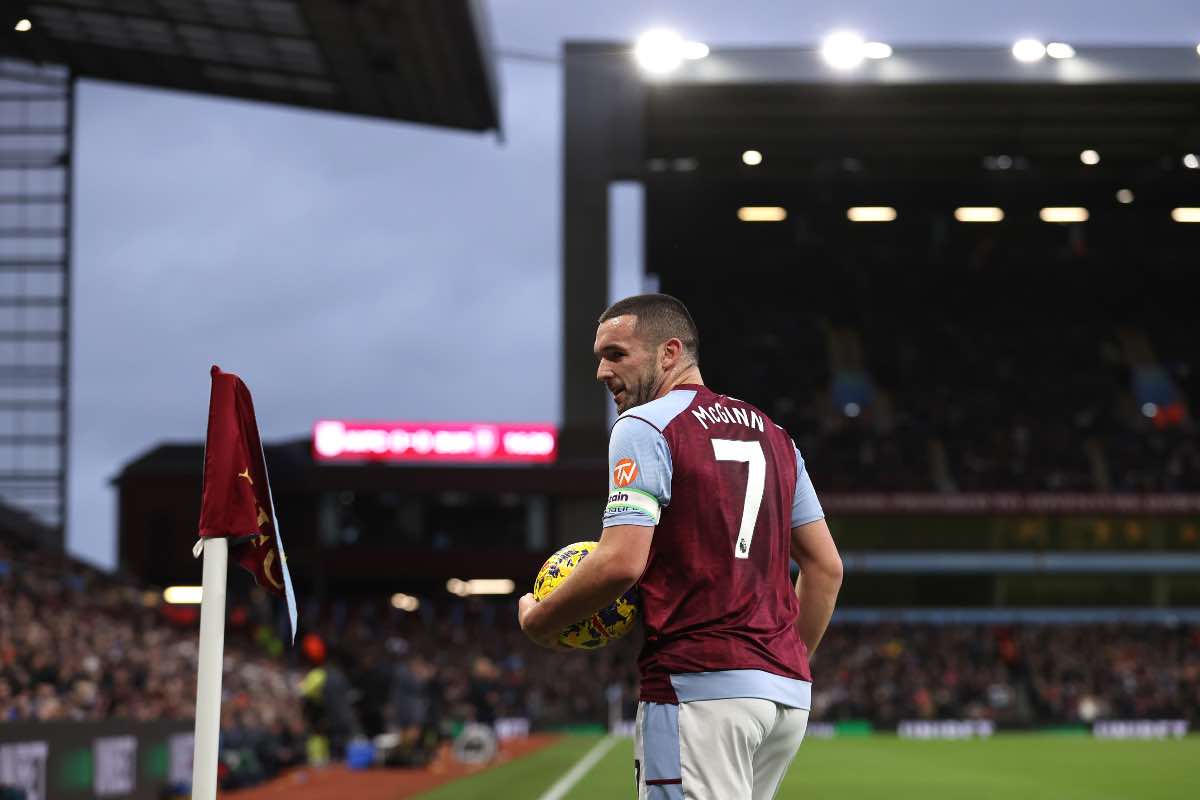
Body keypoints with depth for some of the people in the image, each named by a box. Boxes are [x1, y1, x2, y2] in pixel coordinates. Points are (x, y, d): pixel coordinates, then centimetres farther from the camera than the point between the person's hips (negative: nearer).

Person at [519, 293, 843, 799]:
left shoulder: (645, 426, -4)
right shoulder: (773, 436, 19)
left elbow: (621, 562, -15)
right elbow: (826, 566, 18)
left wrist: (537, 621, -1)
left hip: (700, 685, -8)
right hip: (787, 692, 8)